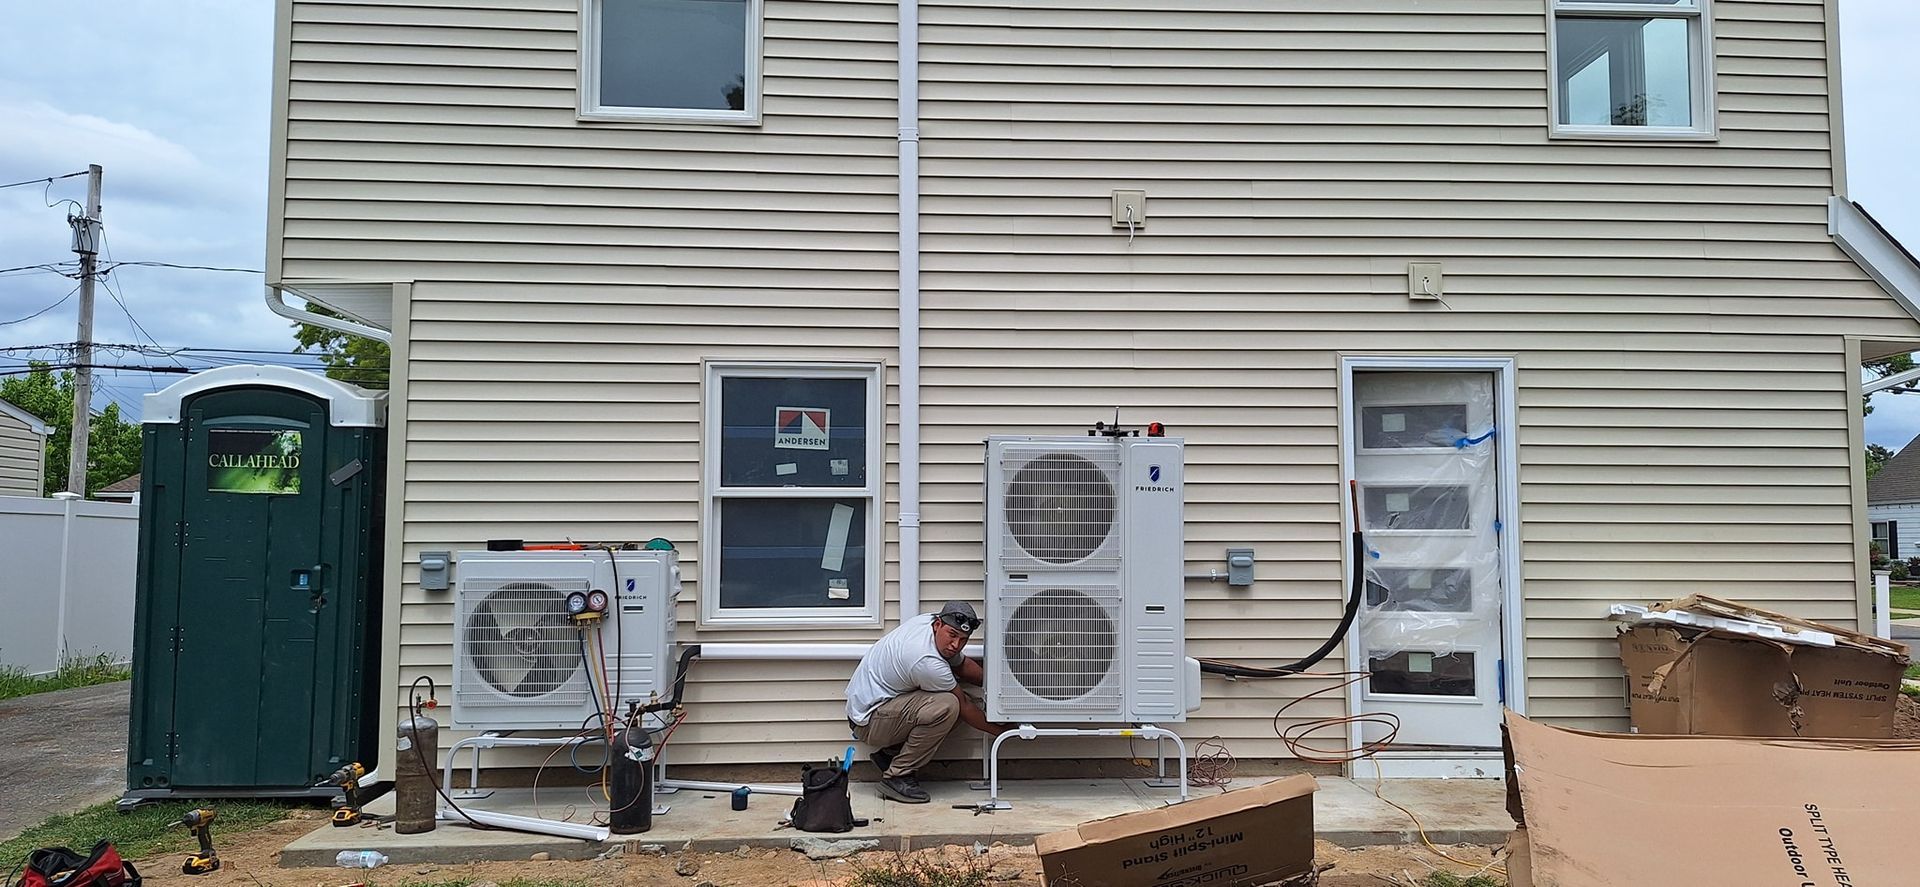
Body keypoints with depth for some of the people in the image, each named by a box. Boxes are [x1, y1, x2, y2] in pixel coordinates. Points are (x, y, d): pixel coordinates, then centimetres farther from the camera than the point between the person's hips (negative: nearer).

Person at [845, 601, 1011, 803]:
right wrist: (1000, 730, -3)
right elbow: (964, 709, -15)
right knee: (948, 706, -28)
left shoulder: (929, 620, -3)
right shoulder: (928, 662, -30)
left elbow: (963, 665, 16)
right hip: (868, 721, -10)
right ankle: (896, 777, -14)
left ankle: (890, 752, 10)